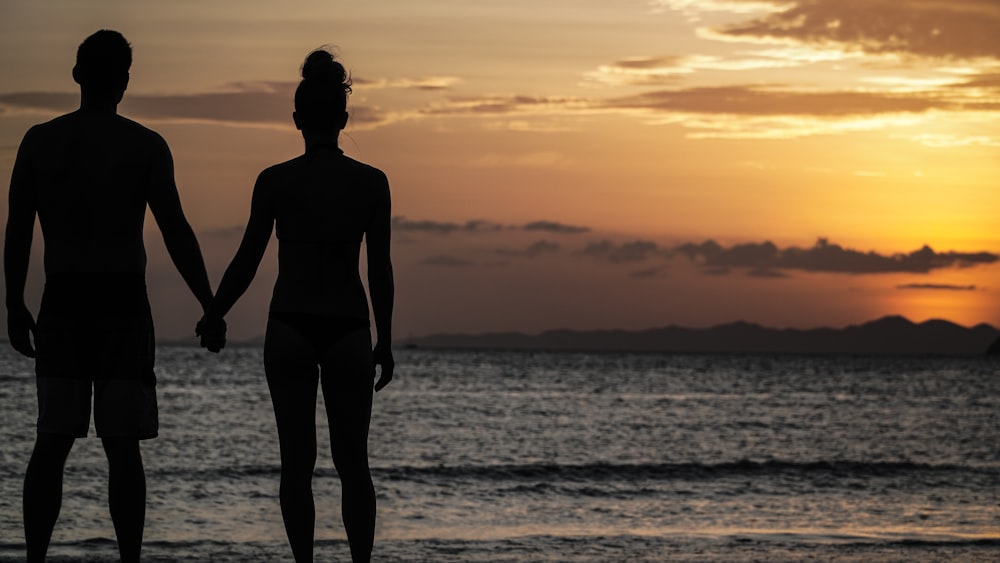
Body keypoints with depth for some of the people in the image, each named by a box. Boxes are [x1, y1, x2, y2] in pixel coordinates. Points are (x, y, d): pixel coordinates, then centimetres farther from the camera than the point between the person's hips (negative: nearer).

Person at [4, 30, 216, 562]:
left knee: (52, 443, 6)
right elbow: (177, 233, -7)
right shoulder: (145, 146, -3)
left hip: (61, 304, 2)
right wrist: (211, 308, -1)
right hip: (123, 304, -2)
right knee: (122, 444, -1)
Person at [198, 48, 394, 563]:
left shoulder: (275, 181, -5)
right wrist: (385, 341, 10)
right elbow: (380, 269, 0)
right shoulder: (371, 182, -2)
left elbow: (247, 261, -2)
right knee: (353, 464, 8)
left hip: (289, 330, -1)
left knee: (296, 463, 6)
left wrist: (212, 318, 12)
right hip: (348, 331, 1)